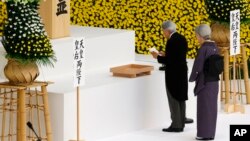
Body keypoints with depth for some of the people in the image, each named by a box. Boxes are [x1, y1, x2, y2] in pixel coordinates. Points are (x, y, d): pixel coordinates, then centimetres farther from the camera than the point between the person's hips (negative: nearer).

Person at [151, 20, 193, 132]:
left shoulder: (171, 41, -21)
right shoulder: (182, 38, 6)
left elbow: (169, 61, -22)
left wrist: (158, 57, -8)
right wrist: (166, 55, 13)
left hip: (173, 74, -9)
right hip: (182, 72, 9)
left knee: (173, 100, 0)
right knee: (180, 98, 16)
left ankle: (176, 125, 4)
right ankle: (181, 122, 23)